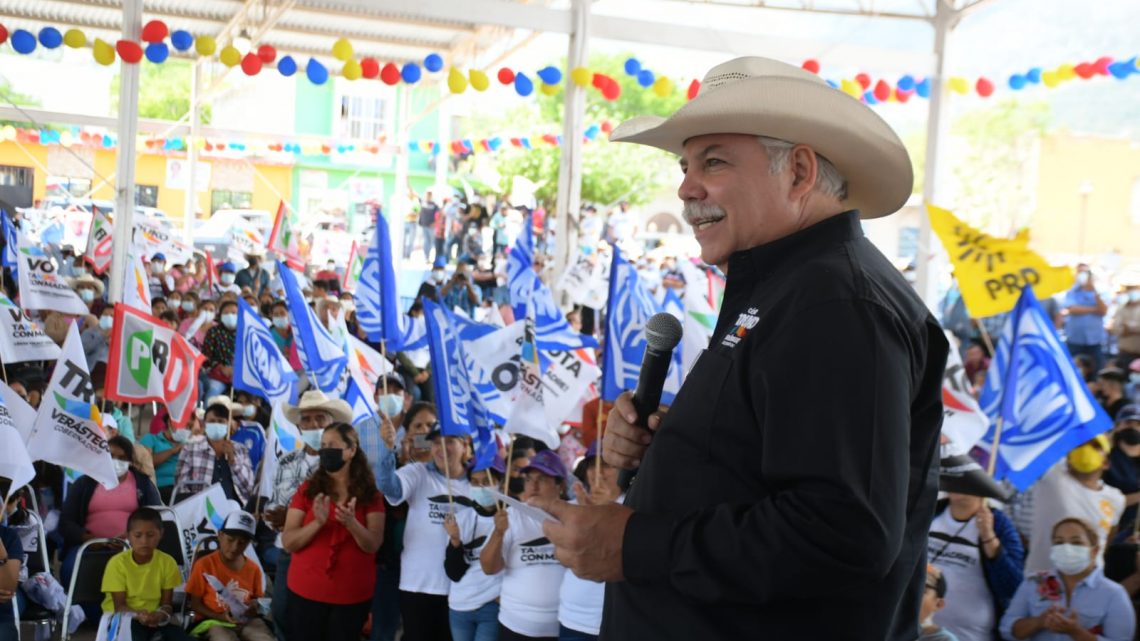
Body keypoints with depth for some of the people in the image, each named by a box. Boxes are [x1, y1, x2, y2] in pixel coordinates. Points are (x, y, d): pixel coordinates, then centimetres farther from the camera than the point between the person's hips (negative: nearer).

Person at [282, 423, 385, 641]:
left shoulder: (371, 495, 0)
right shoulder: (307, 490, 0)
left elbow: (373, 545, -8)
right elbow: (288, 543, -5)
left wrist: (351, 523, -27)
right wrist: (318, 523, -23)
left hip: (353, 595, 0)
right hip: (306, 591, 0)